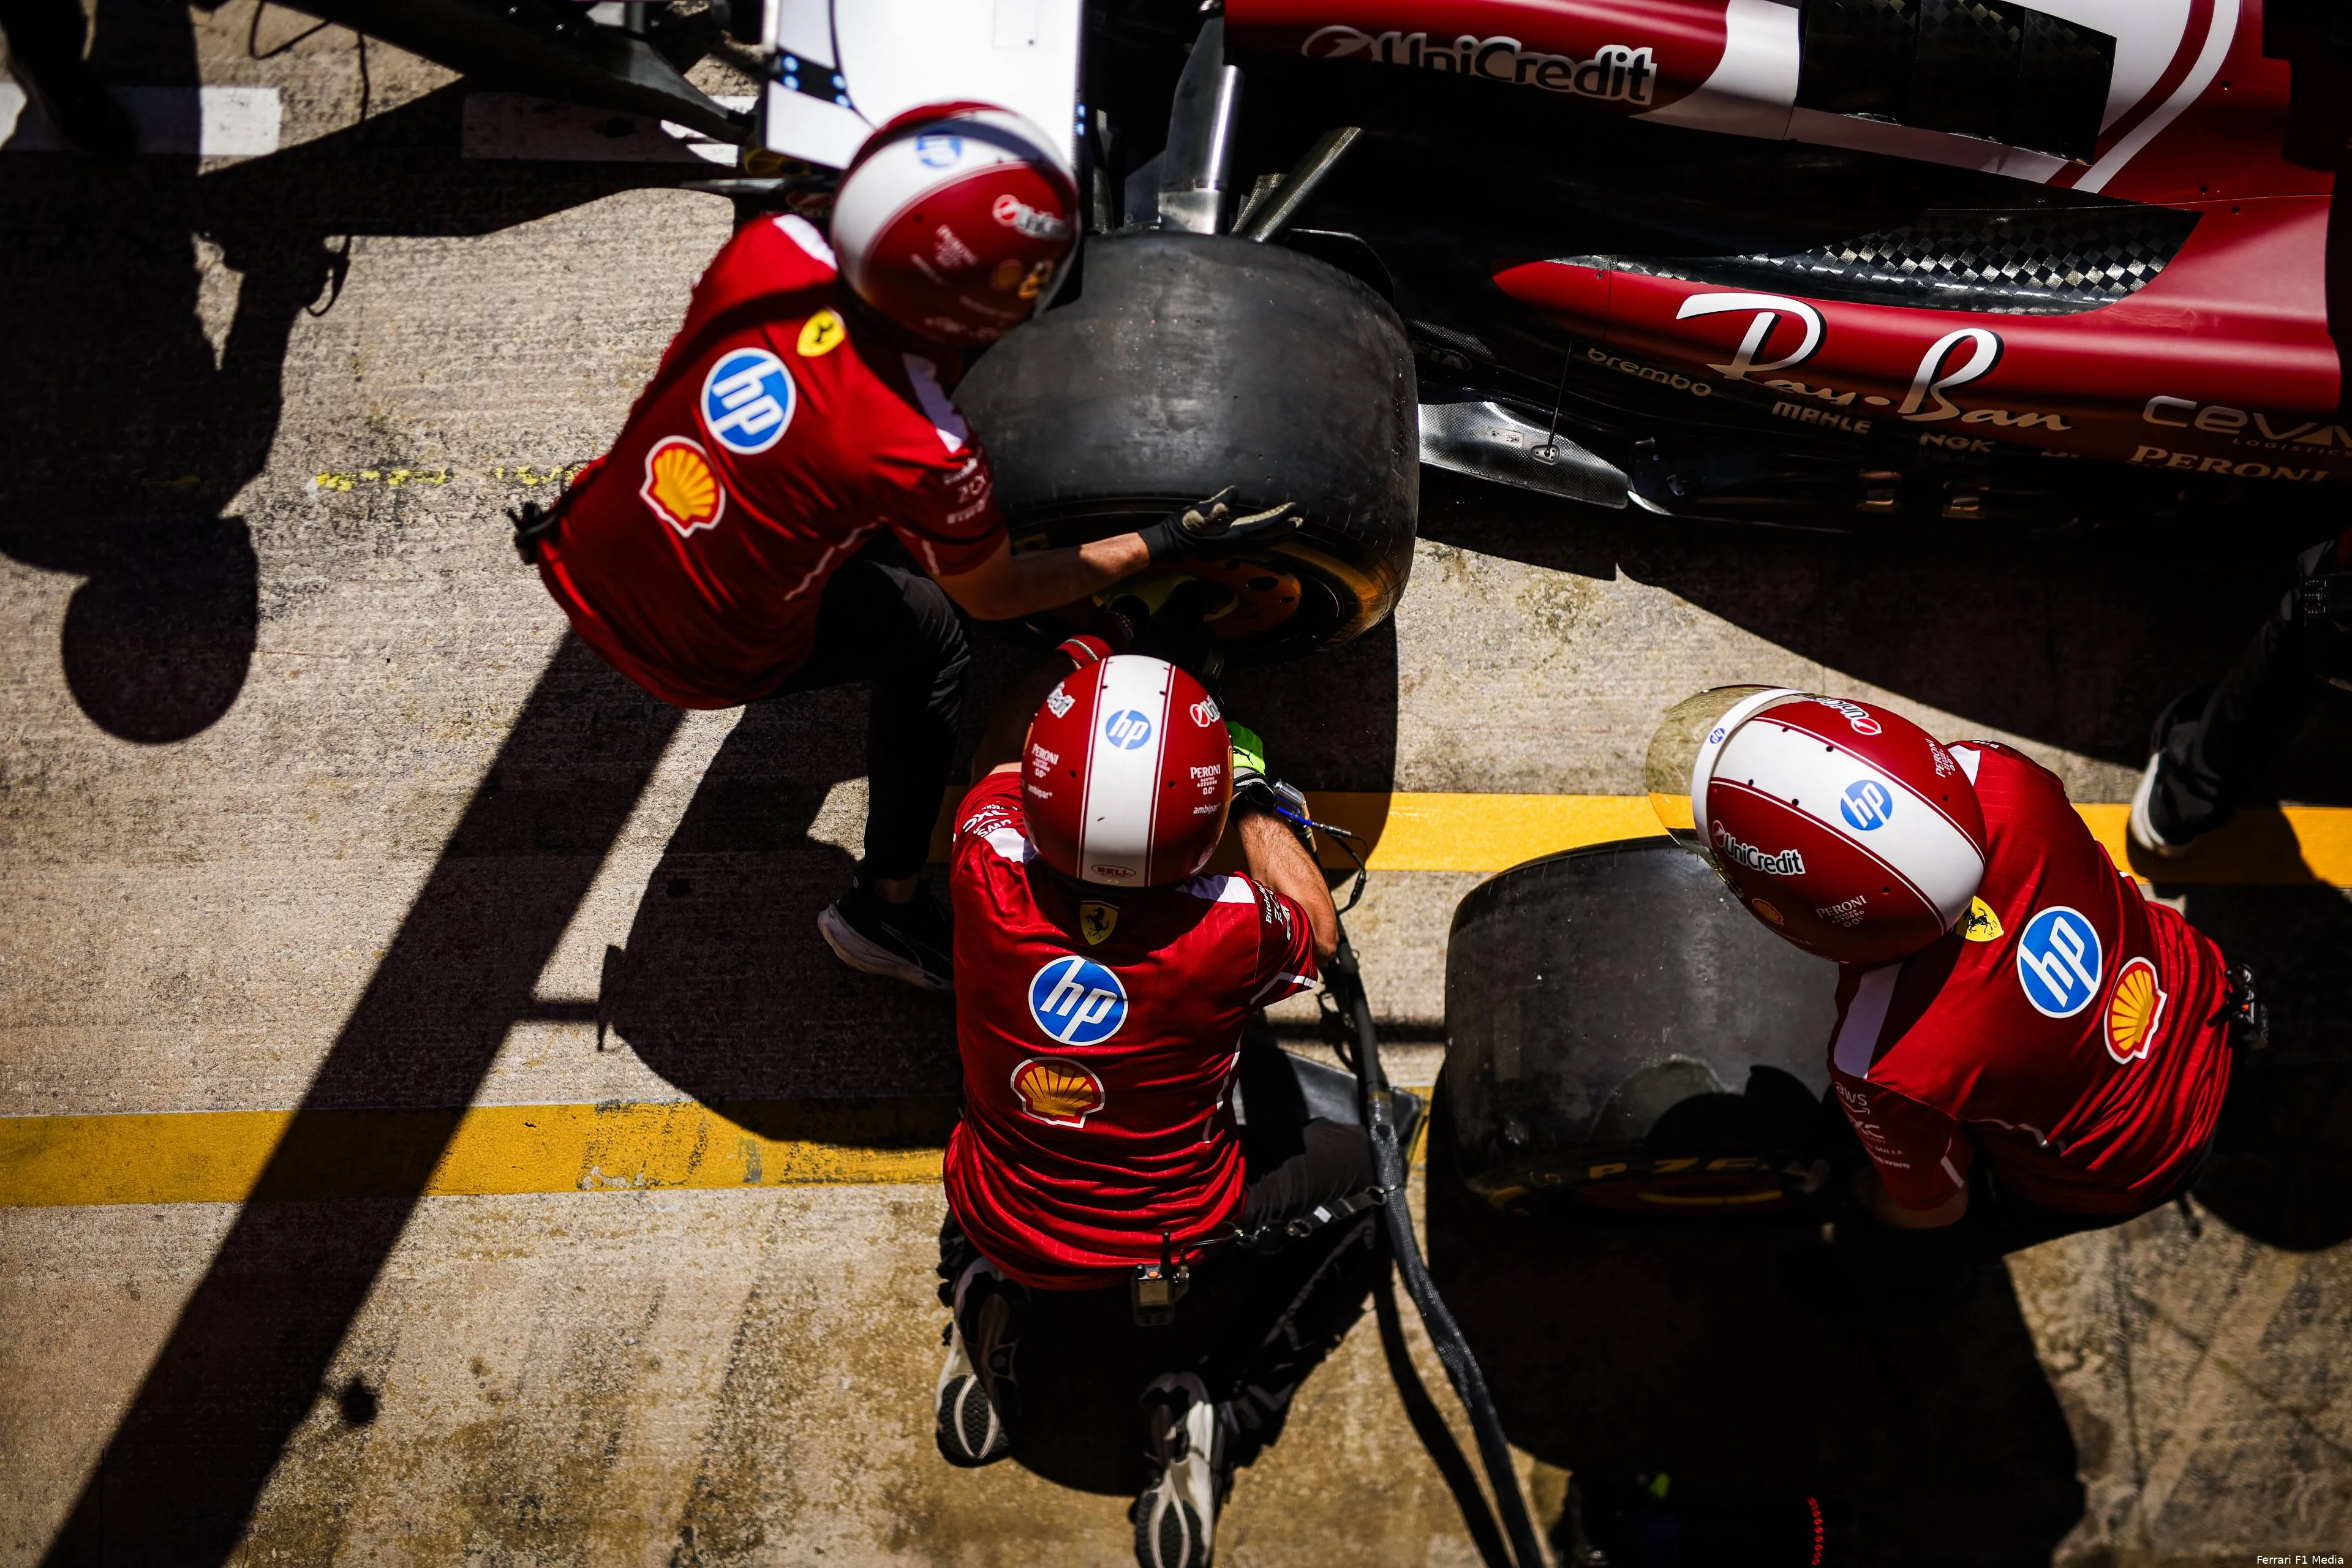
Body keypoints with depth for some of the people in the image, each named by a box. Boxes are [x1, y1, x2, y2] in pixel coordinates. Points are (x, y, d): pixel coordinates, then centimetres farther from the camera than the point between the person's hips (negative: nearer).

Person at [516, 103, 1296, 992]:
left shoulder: (769, 252, -21)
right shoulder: (922, 454, -32)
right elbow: (995, 595, -10)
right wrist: (1162, 547, -3)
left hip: (582, 561, 5)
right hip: (698, 659, -5)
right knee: (927, 641, 16)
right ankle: (886, 910, 27)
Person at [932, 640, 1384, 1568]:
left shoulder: (989, 883, -27)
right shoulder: (1230, 932, -33)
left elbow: (996, 762, 0)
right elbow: (1319, 933, -5)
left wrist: (1075, 657, 12)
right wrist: (1254, 794, 5)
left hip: (1003, 1225, 3)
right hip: (1171, 1244, -3)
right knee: (1363, 1170, 19)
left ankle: (984, 1299, 12)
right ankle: (1222, 1412, 5)